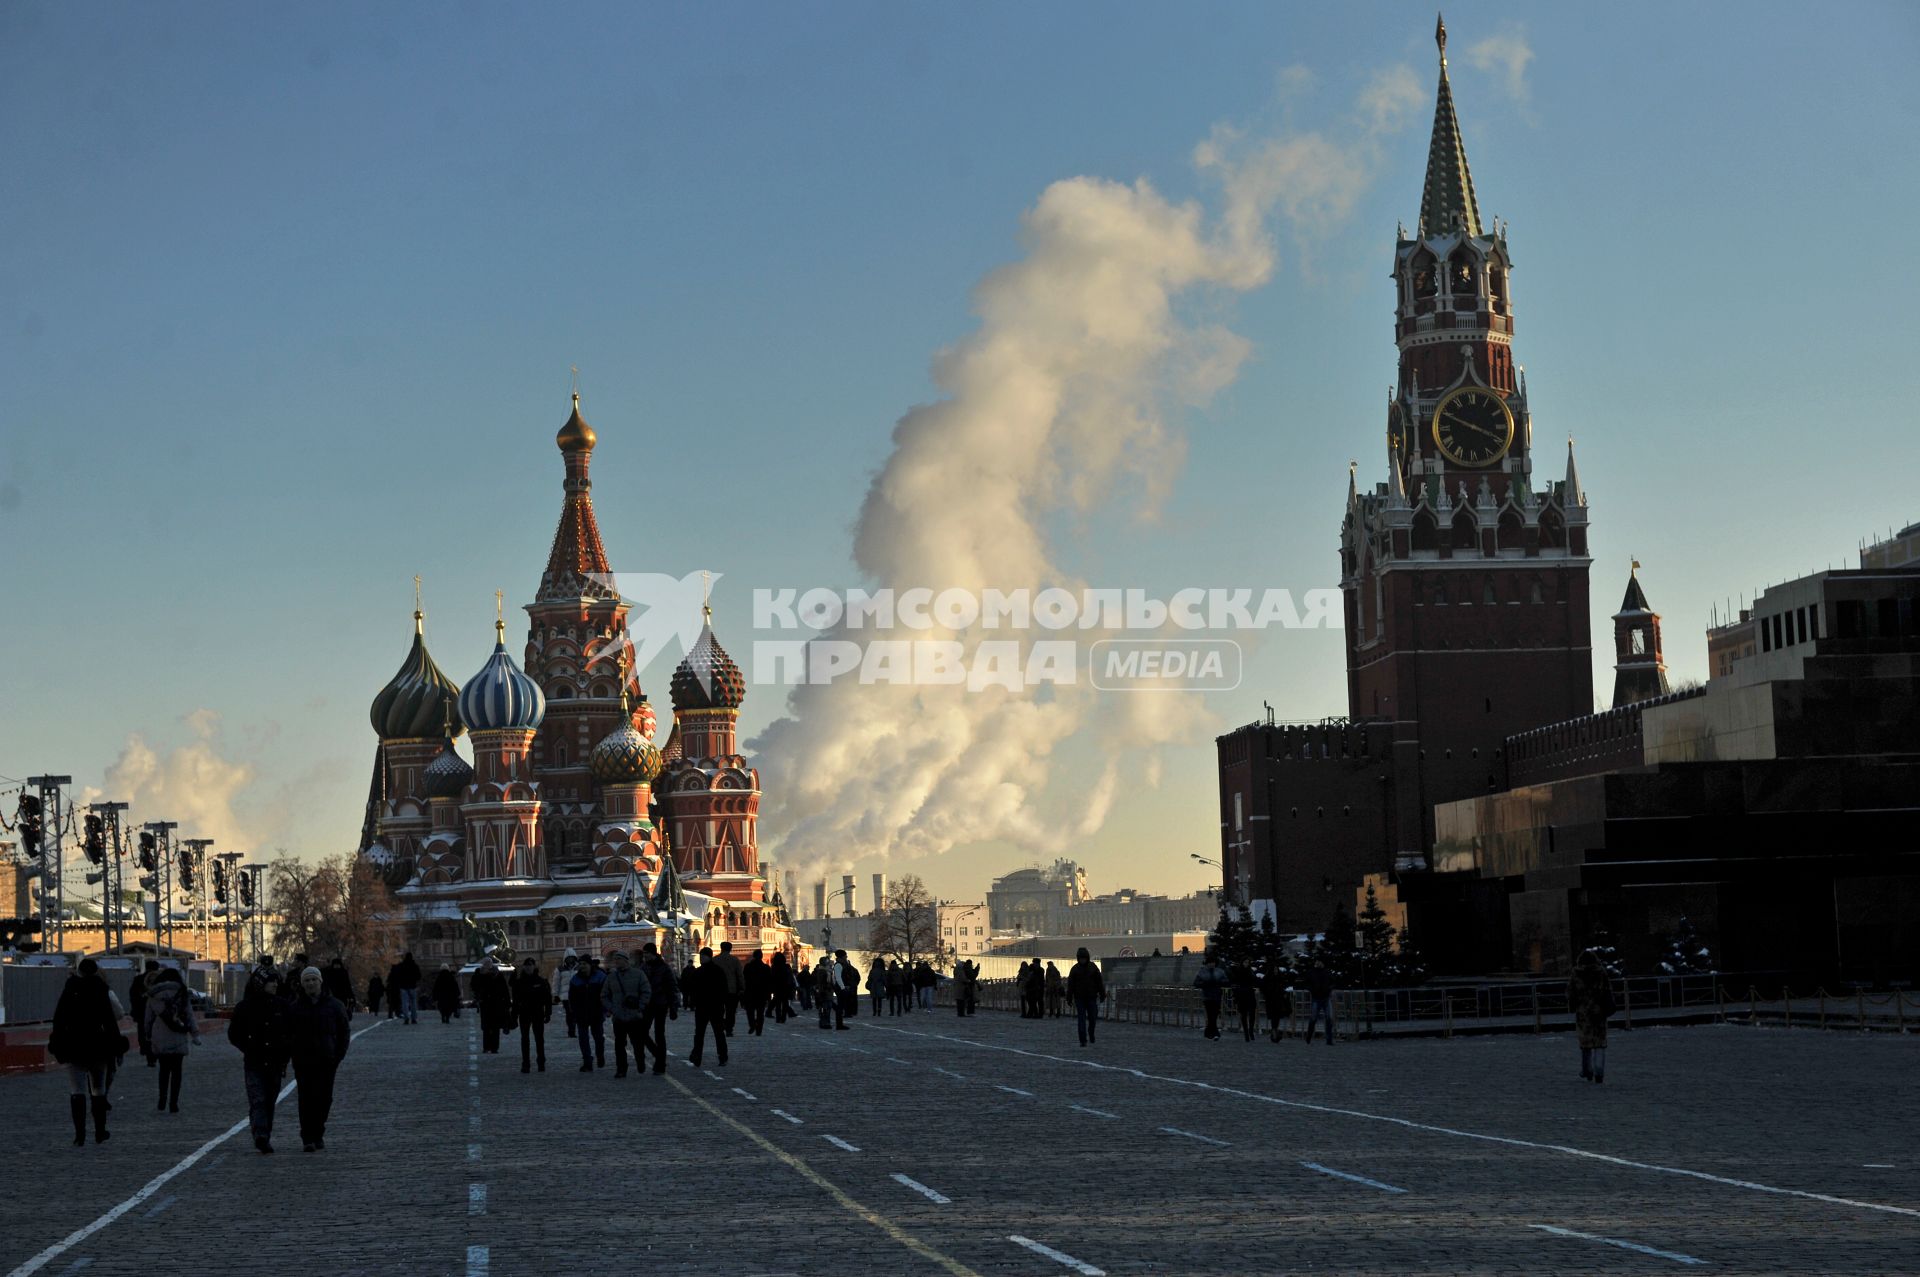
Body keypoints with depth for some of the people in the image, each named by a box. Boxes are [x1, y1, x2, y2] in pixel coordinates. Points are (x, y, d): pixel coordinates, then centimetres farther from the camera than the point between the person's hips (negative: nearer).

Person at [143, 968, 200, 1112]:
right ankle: (173, 1103, 2)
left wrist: (148, 1038, 17)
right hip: (178, 1040, -1)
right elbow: (189, 1015, 0)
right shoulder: (182, 994, 1)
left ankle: (162, 1100, 0)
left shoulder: (153, 996, 5)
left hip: (159, 1040, 1)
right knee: (176, 1070, 5)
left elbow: (148, 1019, 9)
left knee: (164, 1069, 13)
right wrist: (195, 1034, 6)